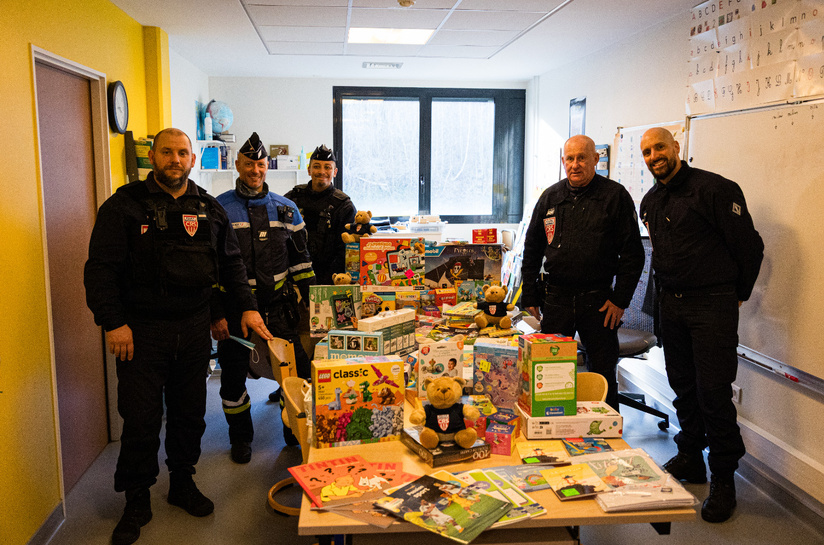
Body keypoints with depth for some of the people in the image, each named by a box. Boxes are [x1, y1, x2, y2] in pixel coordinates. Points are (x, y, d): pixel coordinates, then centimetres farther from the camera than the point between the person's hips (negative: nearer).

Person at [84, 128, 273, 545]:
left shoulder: (208, 208, 10)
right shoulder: (125, 205, -3)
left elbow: (231, 262, 16)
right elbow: (101, 268, -7)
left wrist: (247, 306, 9)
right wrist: (113, 322, -13)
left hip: (194, 327, 4)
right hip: (141, 330, -3)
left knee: (190, 412, 12)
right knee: (141, 417, 2)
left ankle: (183, 483, 32)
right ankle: (137, 502, 19)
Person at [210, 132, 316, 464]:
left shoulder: (286, 209, 7)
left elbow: (300, 260, 12)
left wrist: (310, 304, 7)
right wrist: (215, 314, -8)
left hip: (278, 304, 2)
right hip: (234, 306, -2)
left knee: (297, 368, 2)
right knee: (233, 374, 9)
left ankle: (296, 430, 24)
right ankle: (241, 437, 30)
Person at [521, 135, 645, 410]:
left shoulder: (615, 196, -3)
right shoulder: (551, 197, 8)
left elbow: (633, 253, -3)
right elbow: (531, 250, 13)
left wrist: (620, 299, -8)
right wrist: (530, 295, 8)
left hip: (598, 300, -3)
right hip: (555, 297, 3)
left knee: (602, 373, 7)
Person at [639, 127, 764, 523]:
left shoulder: (714, 189, -11)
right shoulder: (650, 202, 11)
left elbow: (750, 246, -8)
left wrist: (737, 294, 1)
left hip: (712, 305, -6)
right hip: (670, 304, 7)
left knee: (713, 391, -5)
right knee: (682, 386, 13)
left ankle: (723, 479, 9)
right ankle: (690, 459, 28)